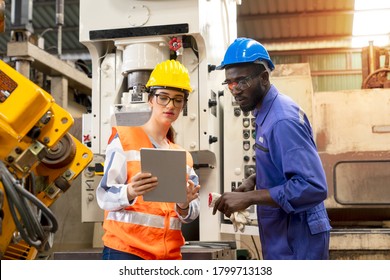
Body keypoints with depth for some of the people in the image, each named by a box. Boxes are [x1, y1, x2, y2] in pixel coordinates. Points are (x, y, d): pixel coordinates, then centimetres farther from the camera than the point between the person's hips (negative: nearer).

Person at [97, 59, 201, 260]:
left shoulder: (184, 156, 18)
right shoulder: (125, 138, 1)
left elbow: (192, 212, 12)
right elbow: (104, 196, -7)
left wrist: (184, 206, -12)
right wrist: (130, 192, -28)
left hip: (169, 256, 6)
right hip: (125, 251, -6)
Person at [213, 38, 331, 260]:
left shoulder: (283, 120, -23)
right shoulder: (267, 112, 7)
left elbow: (313, 187, -29)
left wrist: (249, 198, -26)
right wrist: (254, 180, 3)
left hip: (296, 241, -9)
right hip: (284, 237, 9)